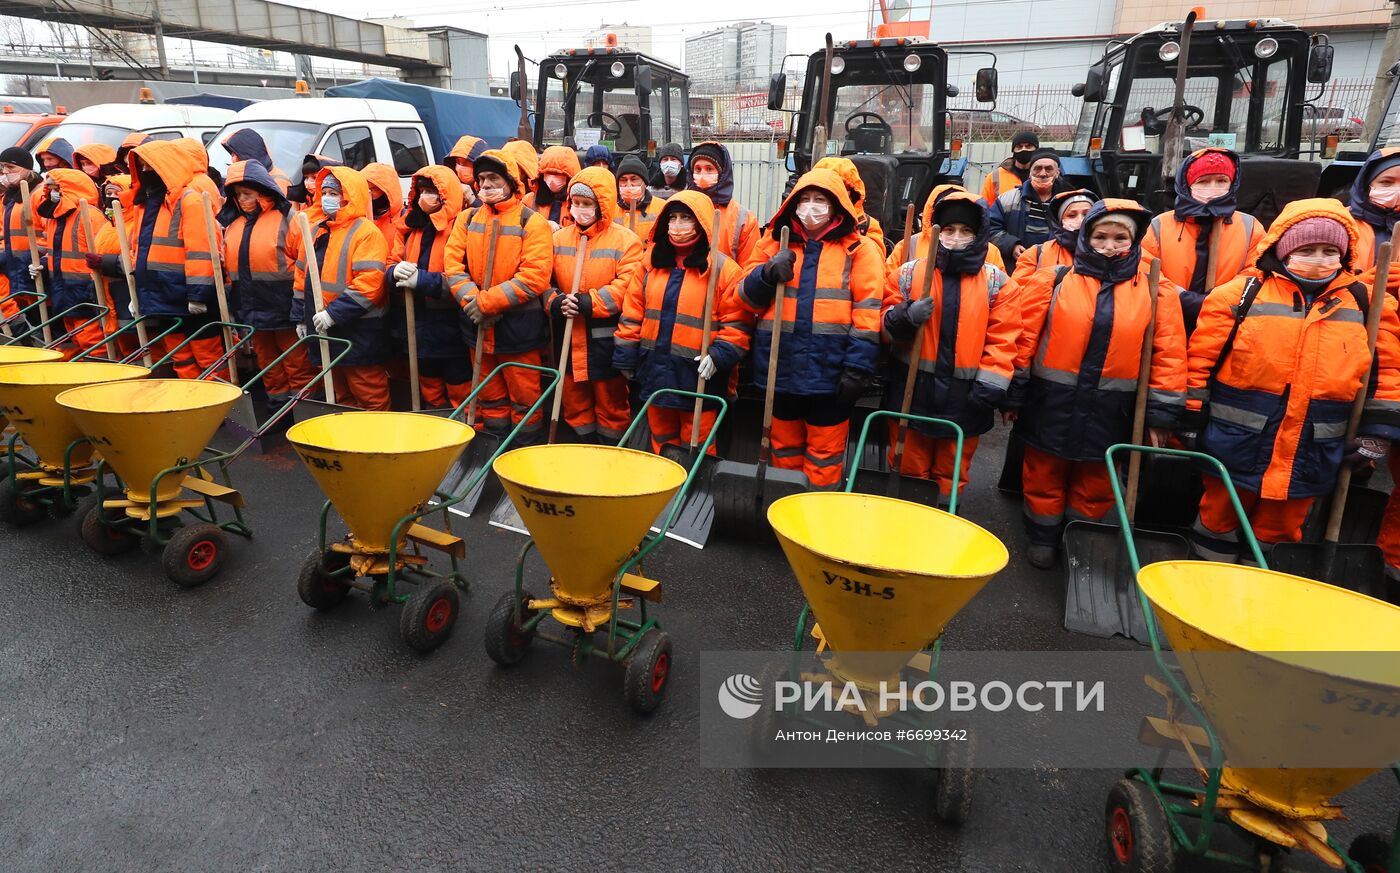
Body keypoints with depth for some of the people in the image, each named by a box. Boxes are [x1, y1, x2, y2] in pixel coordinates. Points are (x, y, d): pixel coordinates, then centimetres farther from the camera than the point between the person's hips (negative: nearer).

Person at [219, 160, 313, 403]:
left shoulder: (285, 218, -8)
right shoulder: (232, 224, 11)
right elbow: (229, 264, 20)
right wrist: (232, 301, 15)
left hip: (284, 309, -7)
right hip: (252, 311, 7)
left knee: (298, 367, 1)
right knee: (269, 369, 16)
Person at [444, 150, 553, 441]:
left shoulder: (532, 222, -7)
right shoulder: (467, 219, 9)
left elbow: (534, 277, -17)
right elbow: (453, 265, 2)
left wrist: (487, 301, -18)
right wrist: (472, 301, -15)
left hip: (519, 327, -5)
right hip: (478, 327, 5)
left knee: (524, 399, 4)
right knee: (490, 397, 16)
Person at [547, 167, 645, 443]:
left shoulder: (625, 240, -6)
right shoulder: (559, 238, 9)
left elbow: (627, 288, -16)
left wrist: (587, 303, -22)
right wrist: (556, 303, -14)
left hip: (606, 340, -5)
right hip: (568, 338, 5)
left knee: (611, 405, 7)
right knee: (574, 403, 15)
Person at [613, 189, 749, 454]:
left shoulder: (723, 268, -5)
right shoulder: (652, 262, 9)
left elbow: (737, 322, -7)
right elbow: (633, 313, 11)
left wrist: (719, 356, -19)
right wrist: (625, 357, 9)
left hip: (698, 376, -5)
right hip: (655, 371, 5)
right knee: (662, 444, 18)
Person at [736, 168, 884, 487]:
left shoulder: (857, 249, 1)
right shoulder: (775, 242, 11)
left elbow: (868, 312, -6)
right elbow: (748, 299, 7)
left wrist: (858, 365, -14)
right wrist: (768, 274, -14)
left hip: (830, 371, -3)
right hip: (781, 366, 4)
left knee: (824, 454, 6)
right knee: (785, 449, 17)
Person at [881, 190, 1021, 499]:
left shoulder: (997, 283, 2)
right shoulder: (908, 274, 3)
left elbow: (1002, 339, -2)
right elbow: (886, 325, 4)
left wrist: (990, 384, -10)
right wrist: (906, 317, -18)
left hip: (964, 398, 0)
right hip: (911, 390, 0)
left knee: (951, 477, 12)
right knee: (908, 471, 10)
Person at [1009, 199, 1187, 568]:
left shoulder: (1155, 292, 1)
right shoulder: (1054, 280, -3)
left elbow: (1169, 354, 0)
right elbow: (1025, 337, -3)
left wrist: (1161, 412, -3)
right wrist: (1014, 394, -3)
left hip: (1110, 411, 1)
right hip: (1052, 403, -1)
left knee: (1095, 487, 15)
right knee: (1044, 479, 13)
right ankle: (1042, 539, 35)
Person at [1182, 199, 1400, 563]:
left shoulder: (1366, 302, 4)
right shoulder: (1241, 293, -7)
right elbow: (1202, 358, -5)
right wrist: (1192, 417, -5)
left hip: (1312, 452, 3)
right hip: (1237, 442, -2)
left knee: (1280, 531, 17)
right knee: (1220, 519, 13)